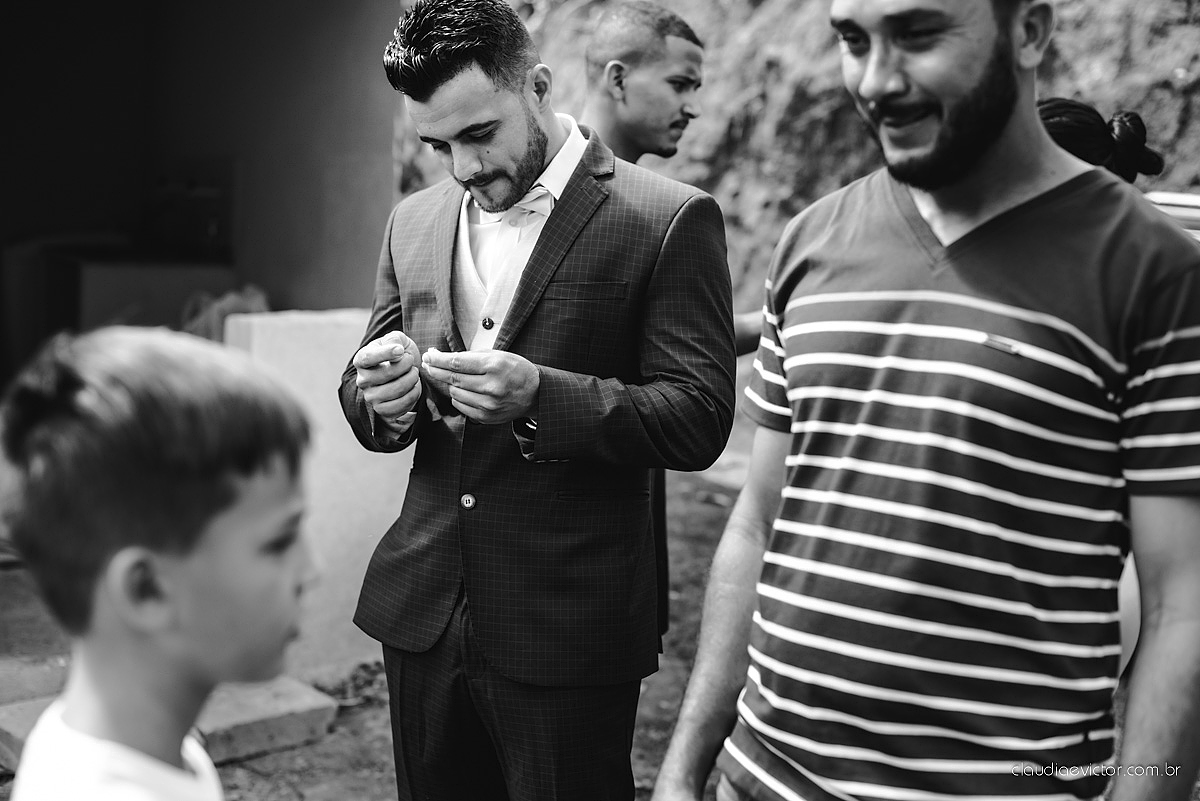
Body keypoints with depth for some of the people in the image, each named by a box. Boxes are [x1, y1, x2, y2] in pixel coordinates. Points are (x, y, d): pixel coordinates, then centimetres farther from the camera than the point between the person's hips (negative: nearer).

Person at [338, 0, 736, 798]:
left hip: (569, 632, -5)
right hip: (421, 611, 5)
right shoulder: (414, 222, 8)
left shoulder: (668, 220, -9)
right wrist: (379, 395, -11)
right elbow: (371, 410, 13)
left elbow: (700, 420, -12)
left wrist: (539, 396, -26)